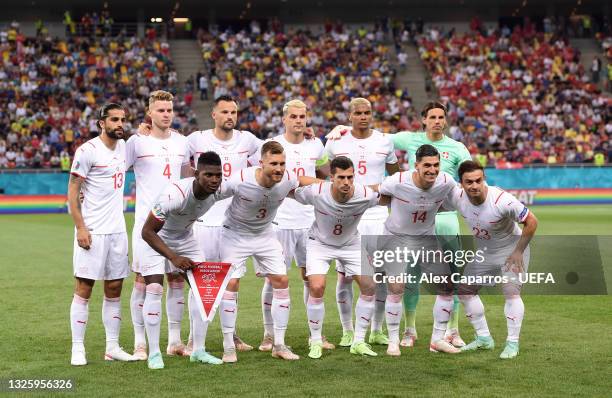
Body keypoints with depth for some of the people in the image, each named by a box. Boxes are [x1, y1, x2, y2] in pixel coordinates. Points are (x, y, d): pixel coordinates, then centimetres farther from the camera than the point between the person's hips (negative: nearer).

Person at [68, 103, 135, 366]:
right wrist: (81, 228, -17)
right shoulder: (88, 151, -10)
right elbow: (72, 192, -11)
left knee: (114, 289, 9)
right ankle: (78, 350, 1)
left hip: (117, 230, 7)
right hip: (92, 231, -7)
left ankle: (112, 348, 15)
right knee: (84, 288, -4)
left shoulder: (123, 146, 11)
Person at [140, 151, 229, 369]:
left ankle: (199, 350, 8)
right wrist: (174, 257, -37)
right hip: (156, 238, -6)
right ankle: (154, 353, -5)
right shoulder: (174, 194, -39)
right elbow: (147, 232, -32)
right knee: (154, 289, -15)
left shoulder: (219, 191, -22)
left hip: (185, 238, 6)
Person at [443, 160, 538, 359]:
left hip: (512, 250, -6)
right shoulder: (458, 197, -19)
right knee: (464, 290, 6)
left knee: (511, 292, -20)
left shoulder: (502, 200, -34)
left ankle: (512, 343, -8)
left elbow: (531, 222, -24)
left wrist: (518, 252, -22)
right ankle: (484, 338, 18)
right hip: (483, 252, 6)